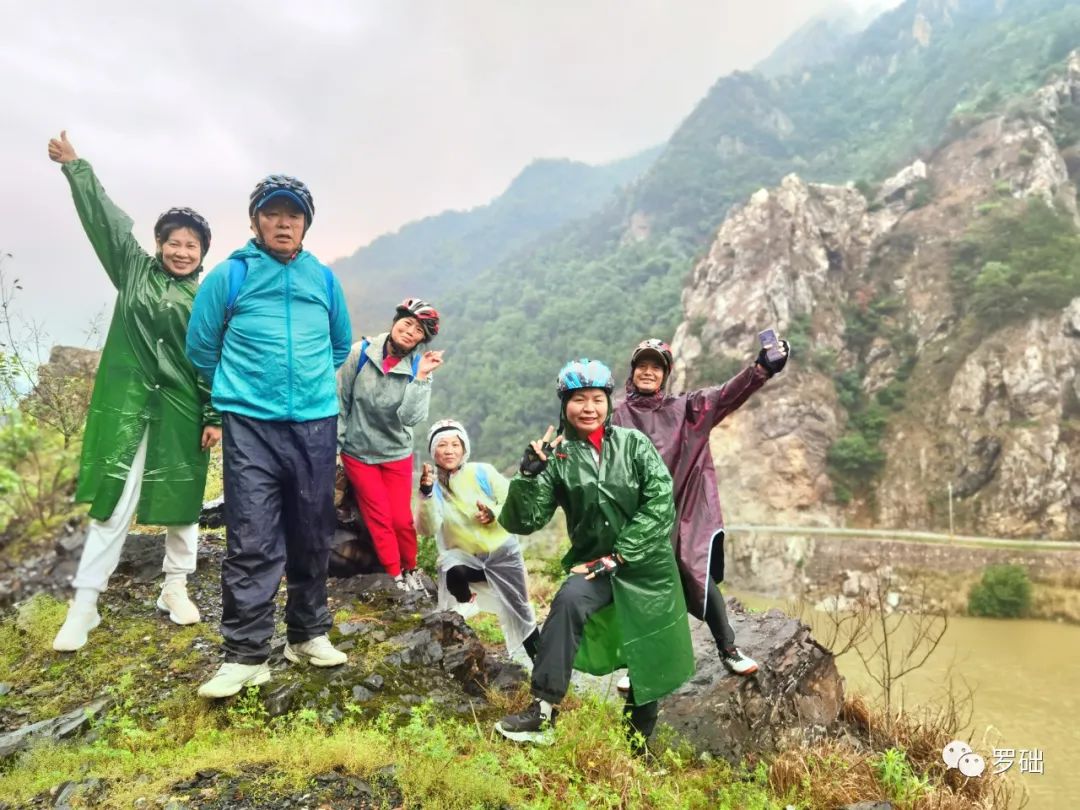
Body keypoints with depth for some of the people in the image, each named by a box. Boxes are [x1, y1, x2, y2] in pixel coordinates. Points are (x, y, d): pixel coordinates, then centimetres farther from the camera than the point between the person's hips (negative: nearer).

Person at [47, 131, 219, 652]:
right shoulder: (134, 270, 8)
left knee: (181, 500, 8)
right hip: (126, 403, 0)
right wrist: (75, 166, 11)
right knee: (113, 499, 0)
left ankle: (176, 589, 24)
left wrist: (215, 417, -6)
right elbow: (105, 219, 9)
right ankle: (85, 605, 6)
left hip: (183, 409, 0)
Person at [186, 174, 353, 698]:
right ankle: (246, 655, 4)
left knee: (312, 536, 11)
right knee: (252, 542, -7)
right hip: (251, 425, -3)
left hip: (316, 423, 3)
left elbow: (341, 343, 21)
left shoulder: (324, 278, 7)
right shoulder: (229, 275, -1)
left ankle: (309, 634, 25)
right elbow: (201, 346, 7)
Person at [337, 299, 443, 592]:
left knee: (402, 519, 3)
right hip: (357, 452, -1)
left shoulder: (419, 367, -12)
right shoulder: (361, 352, -14)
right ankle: (396, 578, 17)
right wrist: (334, 444, -5)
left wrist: (420, 376, -30)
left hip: (397, 453, 1)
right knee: (380, 518, 1)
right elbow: (340, 401, -7)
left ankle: (411, 570, 28)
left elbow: (411, 418, -25)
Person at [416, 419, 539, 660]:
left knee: (519, 611, 13)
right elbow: (428, 529, -21)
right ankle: (465, 603, -6)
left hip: (502, 552, 0)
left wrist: (494, 514, -26)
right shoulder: (432, 485, -9)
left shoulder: (483, 473, -11)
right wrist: (426, 493, -34)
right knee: (453, 573, -37)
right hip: (464, 556, 0)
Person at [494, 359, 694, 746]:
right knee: (568, 601, -32)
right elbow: (522, 521, -10)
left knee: (650, 659, 10)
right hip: (594, 566, -1)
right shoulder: (557, 457, -6)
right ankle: (543, 711, -25)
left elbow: (661, 503, -13)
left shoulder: (633, 443, -6)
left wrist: (618, 556, -17)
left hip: (647, 567, 1)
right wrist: (528, 474, -27)